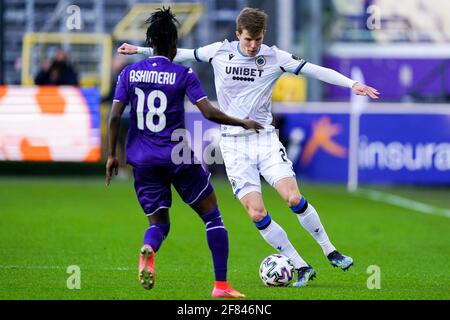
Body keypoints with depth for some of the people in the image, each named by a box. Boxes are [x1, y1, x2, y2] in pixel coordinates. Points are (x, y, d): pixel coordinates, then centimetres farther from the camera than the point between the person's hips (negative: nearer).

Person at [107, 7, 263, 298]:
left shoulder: (130, 73, 4)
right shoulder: (183, 75, -6)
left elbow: (115, 116, -1)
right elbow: (209, 112, -13)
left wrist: (112, 155, 7)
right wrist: (243, 124, 0)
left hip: (143, 159, 3)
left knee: (159, 222, 15)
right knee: (212, 215, 11)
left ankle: (148, 249, -23)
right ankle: (221, 285, 6)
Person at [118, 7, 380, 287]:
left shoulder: (274, 57, -3)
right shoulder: (220, 52, 0)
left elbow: (316, 70, -7)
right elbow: (182, 54, 13)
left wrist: (352, 84, -17)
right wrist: (139, 50, 15)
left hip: (266, 138, -1)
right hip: (234, 144, 1)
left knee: (294, 198, -19)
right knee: (257, 214, -12)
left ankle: (331, 252, 0)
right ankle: (302, 268, -2)